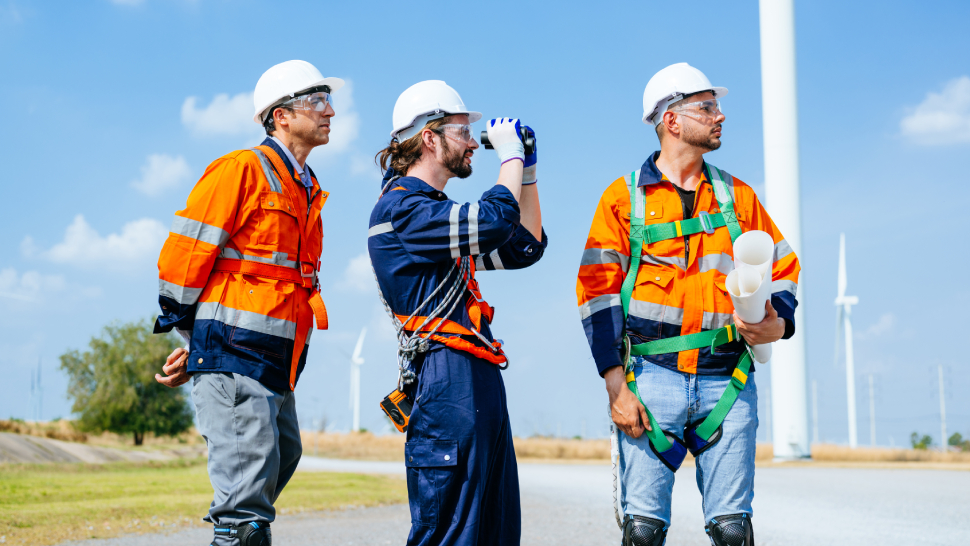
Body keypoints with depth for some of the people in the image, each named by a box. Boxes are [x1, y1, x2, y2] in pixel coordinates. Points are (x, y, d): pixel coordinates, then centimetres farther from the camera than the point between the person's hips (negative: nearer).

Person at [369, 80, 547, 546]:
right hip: (448, 385, -10)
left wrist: (527, 170, 21)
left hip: (481, 385, 10)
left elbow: (525, 248, 28)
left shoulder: (439, 215, 24)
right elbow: (492, 222, -22)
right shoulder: (400, 208, -8)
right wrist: (510, 155, -6)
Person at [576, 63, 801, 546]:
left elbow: (782, 270, 18)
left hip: (727, 379, 2)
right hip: (652, 375, -2)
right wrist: (616, 385, -7)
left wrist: (778, 323, -5)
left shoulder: (737, 195, 15)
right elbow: (598, 293, 1)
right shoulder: (624, 198, 6)